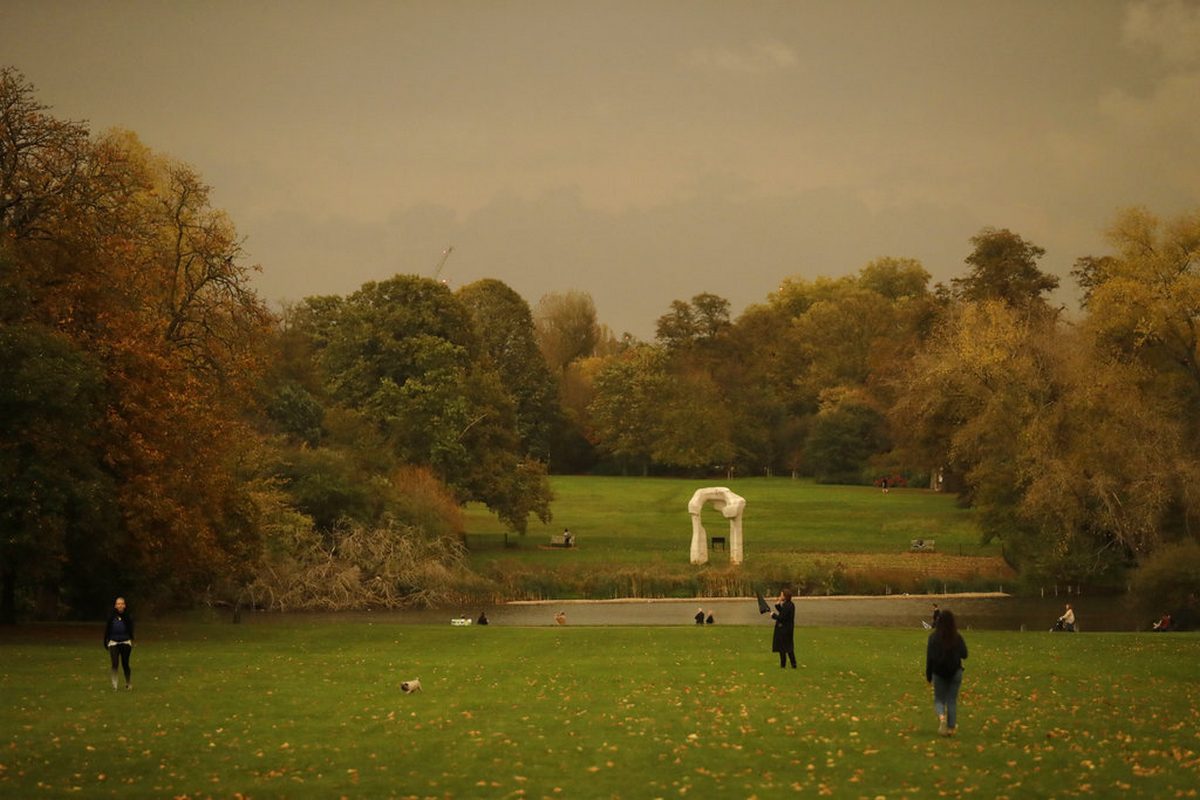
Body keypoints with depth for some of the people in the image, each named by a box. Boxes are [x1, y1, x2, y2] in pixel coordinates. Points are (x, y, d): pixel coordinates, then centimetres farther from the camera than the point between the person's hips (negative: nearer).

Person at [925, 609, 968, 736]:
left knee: (939, 699, 11)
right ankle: (951, 727, 13)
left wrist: (928, 675, 3)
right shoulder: (957, 637, -6)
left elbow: (929, 658, -6)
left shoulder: (933, 637, -8)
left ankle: (941, 716, -20)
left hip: (939, 673, -1)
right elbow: (964, 654, -2)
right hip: (955, 672, 1)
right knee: (952, 700, 12)